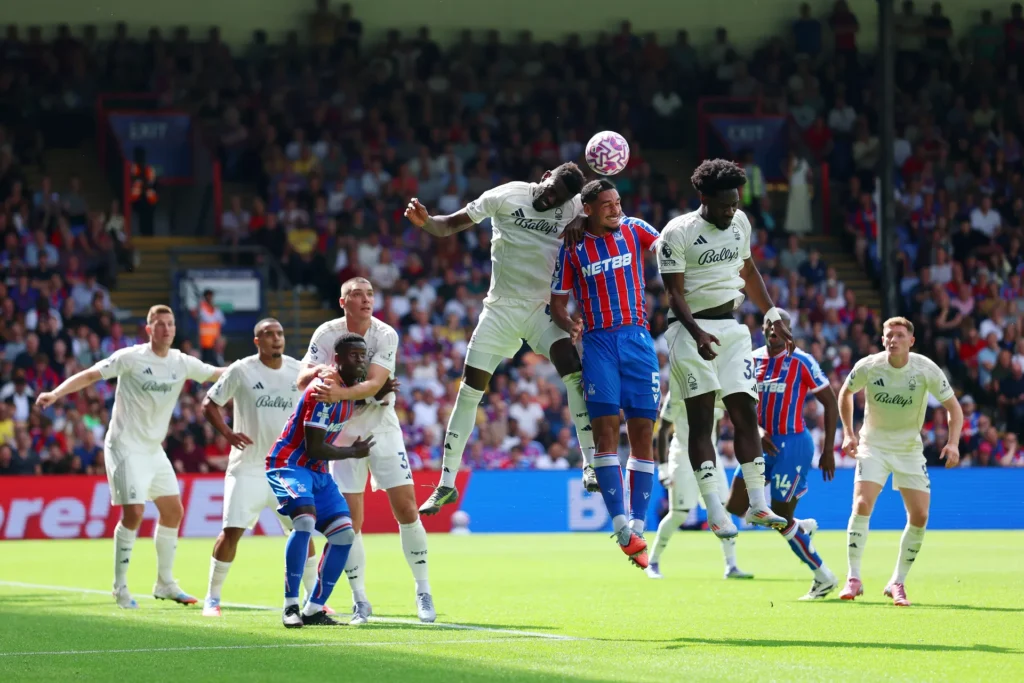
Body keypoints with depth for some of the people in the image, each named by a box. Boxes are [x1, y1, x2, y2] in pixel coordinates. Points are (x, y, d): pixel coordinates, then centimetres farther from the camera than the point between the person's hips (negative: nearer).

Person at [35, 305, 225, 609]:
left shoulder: (182, 363, 2)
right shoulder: (130, 358, -13)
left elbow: (218, 373, 13)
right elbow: (91, 375, -20)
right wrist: (56, 393, -33)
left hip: (154, 451, 7)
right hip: (126, 447, -7)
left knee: (173, 512, 8)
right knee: (133, 513, -15)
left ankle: (165, 583, 22)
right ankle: (120, 587, -4)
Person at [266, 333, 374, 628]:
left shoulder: (351, 389, 6)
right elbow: (314, 448, -22)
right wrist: (352, 452, -8)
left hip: (317, 471, 9)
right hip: (288, 464, -9)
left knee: (343, 532, -1)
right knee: (305, 520, -31)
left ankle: (314, 609, 5)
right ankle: (290, 605, -26)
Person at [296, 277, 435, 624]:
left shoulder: (386, 335, -11)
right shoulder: (326, 334, -7)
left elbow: (373, 385, -23)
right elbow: (302, 379, -13)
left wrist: (340, 393, -40)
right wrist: (320, 371, -35)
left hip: (383, 429, 0)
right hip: (344, 432, 0)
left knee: (407, 510, -6)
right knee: (350, 520, -4)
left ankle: (423, 592, 8)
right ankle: (360, 601, 7)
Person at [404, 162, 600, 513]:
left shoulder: (573, 207, -6)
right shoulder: (506, 196, -9)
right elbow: (450, 225, -6)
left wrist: (583, 224, -30)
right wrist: (424, 221, -28)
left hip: (543, 309, 0)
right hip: (500, 309, 0)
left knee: (574, 372, -24)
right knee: (468, 392, 1)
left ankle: (591, 465, -20)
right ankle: (446, 484, 11)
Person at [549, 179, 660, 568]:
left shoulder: (633, 230, 8)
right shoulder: (572, 248, 5)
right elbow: (558, 302, 8)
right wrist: (571, 327, -10)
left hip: (638, 339, 1)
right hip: (598, 343, -1)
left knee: (642, 434, -1)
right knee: (605, 428, -13)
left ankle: (637, 528, 3)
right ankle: (621, 526, -17)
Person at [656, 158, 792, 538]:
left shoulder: (740, 222, 9)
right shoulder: (678, 233, -10)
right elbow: (675, 293, -13)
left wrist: (772, 316, 17)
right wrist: (697, 333, -27)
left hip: (731, 327, 6)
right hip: (691, 329, -6)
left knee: (745, 413, -1)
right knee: (701, 418, -10)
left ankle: (757, 505, 3)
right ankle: (715, 513, -15)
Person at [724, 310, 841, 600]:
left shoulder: (802, 362, -8)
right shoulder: (752, 360, 7)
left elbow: (830, 403, -4)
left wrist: (828, 450, -8)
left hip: (792, 443, -7)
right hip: (763, 444, 7)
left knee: (781, 520, -6)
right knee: (735, 506, 1)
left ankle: (824, 578, 10)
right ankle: (801, 526, 21)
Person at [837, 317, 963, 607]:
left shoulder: (926, 369, -14)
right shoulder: (868, 367, -12)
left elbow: (953, 407, -6)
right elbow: (845, 392, 8)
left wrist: (953, 442, -22)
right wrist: (848, 433, 1)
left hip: (910, 450, 1)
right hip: (873, 446, -1)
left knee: (919, 516, -6)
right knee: (862, 505, -19)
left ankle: (897, 583, 8)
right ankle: (853, 579, -12)